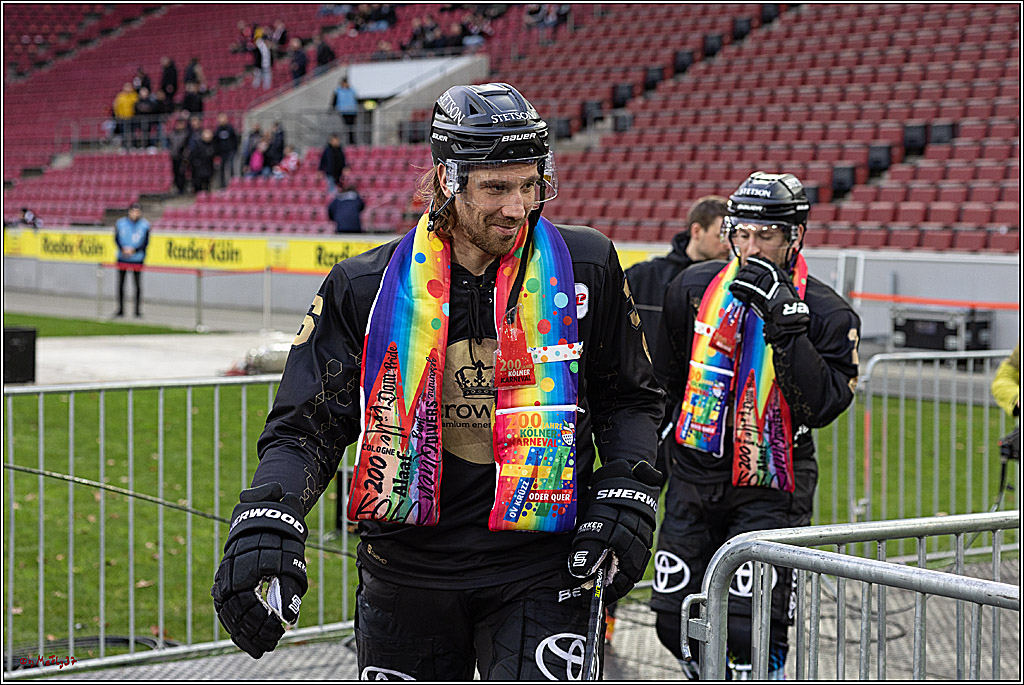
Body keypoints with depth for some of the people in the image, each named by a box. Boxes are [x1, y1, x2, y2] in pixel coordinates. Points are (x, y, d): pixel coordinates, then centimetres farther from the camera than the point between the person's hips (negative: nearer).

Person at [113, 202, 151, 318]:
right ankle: (120, 309, 15)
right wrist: (123, 249, -14)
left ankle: (138, 310, 6)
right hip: (122, 258, 2)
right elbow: (116, 239, 4)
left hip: (137, 258, -2)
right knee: (120, 284, 6)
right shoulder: (120, 223, 2)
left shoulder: (145, 225, -1)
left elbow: (145, 242, -2)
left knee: (138, 284, -1)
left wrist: (134, 250, -16)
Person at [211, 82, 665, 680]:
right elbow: (306, 427, 0)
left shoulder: (585, 268, 0)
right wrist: (266, 522, -18)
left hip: (540, 572, -1)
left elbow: (631, 398, 12)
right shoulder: (367, 288, -2)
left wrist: (627, 495, -3)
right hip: (409, 575, 1)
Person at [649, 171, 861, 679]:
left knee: (750, 629, -13)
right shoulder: (694, 287, 1)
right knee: (675, 622, 6)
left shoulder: (828, 314, -10)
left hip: (769, 488, -4)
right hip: (694, 474, 4)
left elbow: (821, 407, -22)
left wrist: (786, 327, -27)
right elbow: (665, 376, 17)